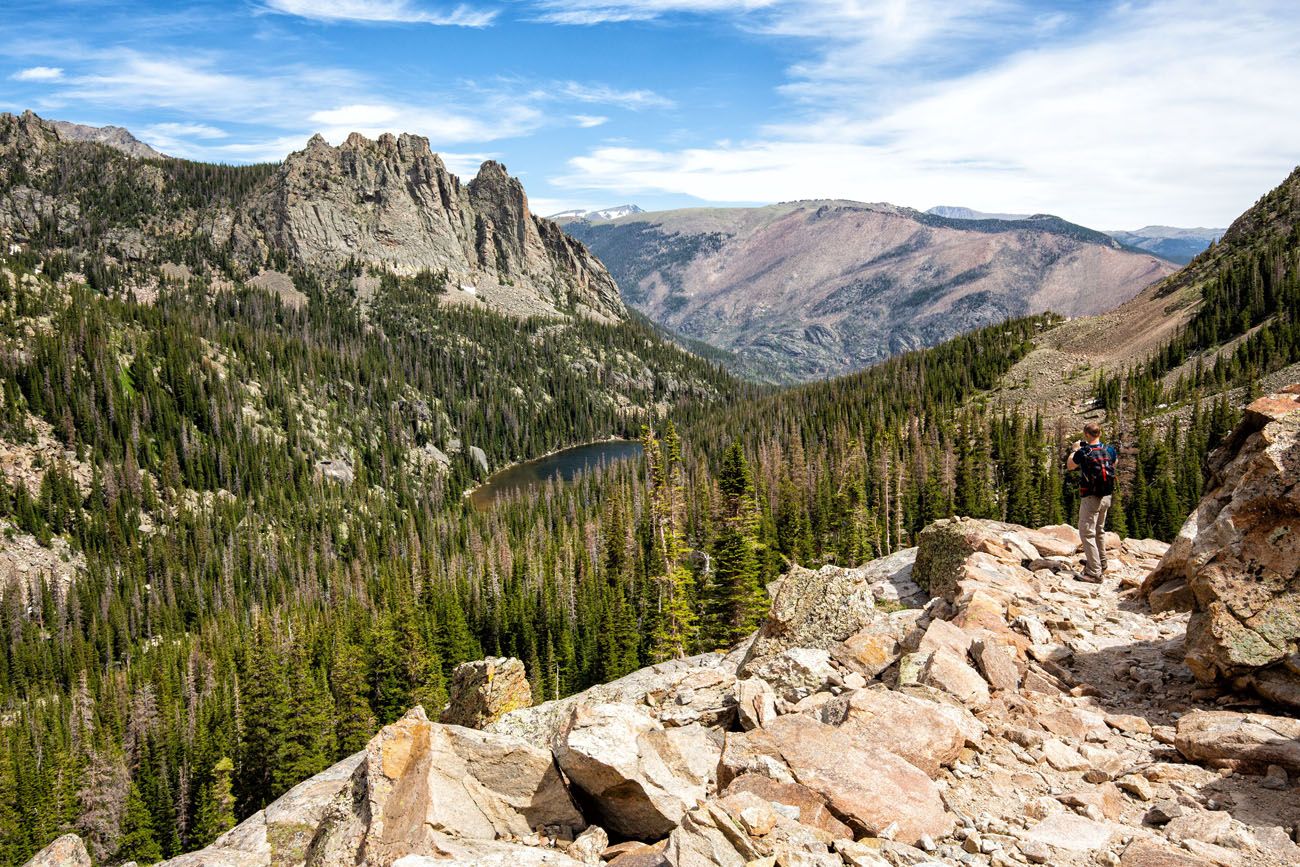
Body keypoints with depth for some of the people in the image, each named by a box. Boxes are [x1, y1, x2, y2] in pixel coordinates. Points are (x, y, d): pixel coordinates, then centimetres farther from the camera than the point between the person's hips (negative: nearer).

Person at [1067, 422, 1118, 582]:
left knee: (1087, 533, -4)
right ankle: (1101, 564, 39)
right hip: (1106, 497, 7)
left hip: (1090, 498, -7)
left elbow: (1069, 466, 3)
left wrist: (1074, 450, 18)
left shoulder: (1083, 452, -16)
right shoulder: (1110, 450, 0)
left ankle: (1094, 573, -10)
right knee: (1099, 530, 24)